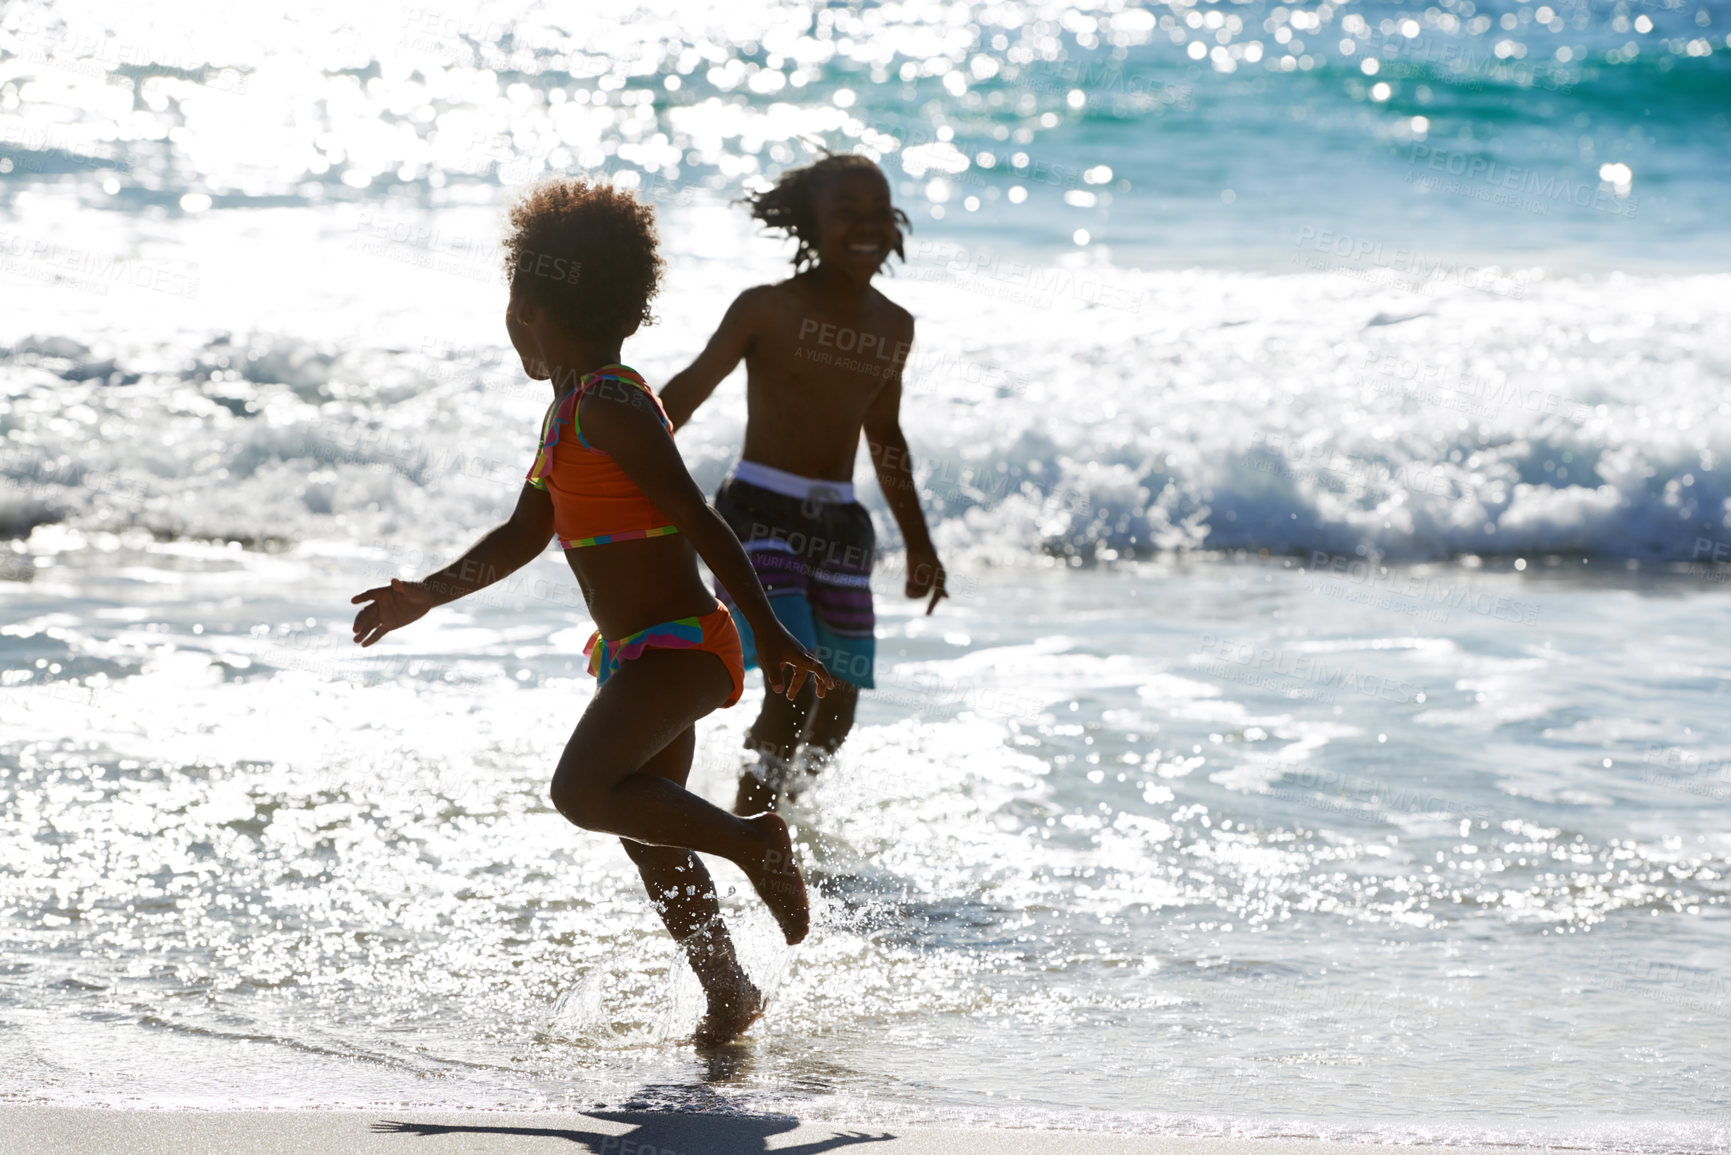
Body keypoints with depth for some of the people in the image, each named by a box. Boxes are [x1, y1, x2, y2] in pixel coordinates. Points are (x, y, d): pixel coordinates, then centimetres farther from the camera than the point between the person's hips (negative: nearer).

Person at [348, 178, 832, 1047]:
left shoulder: (610, 406, -18)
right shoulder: (571, 409, 12)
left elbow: (700, 521, -22)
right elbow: (522, 538, 21)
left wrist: (769, 634, -25)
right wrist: (427, 596, 15)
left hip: (678, 647, -10)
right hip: (636, 652, 10)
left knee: (584, 791, -27)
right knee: (649, 842, 16)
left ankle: (752, 841, -13)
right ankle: (730, 998, 28)